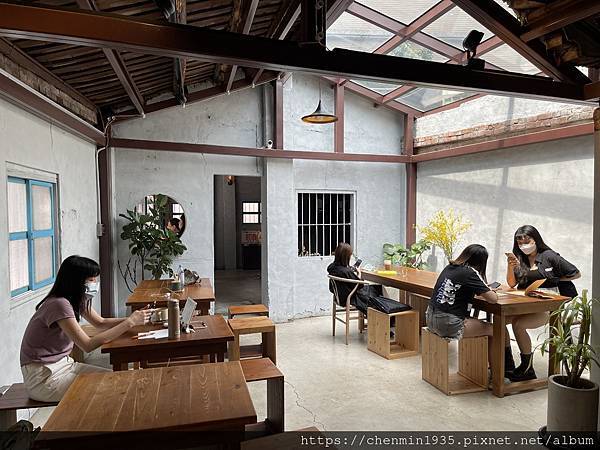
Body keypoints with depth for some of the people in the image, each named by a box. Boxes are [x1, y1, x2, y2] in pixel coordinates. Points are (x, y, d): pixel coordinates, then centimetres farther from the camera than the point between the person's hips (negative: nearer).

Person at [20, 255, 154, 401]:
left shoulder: (78, 300, 1)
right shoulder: (59, 304, -26)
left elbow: (101, 322, 10)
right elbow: (88, 345, -31)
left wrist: (133, 318, -7)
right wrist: (129, 322, -31)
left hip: (63, 363, 8)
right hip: (43, 378, -8)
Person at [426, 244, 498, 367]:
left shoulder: (449, 267, 8)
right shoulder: (469, 273, -13)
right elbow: (493, 299, -13)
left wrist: (483, 290, 16)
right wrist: (489, 291, 9)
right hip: (448, 325, -8)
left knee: (478, 323, 28)